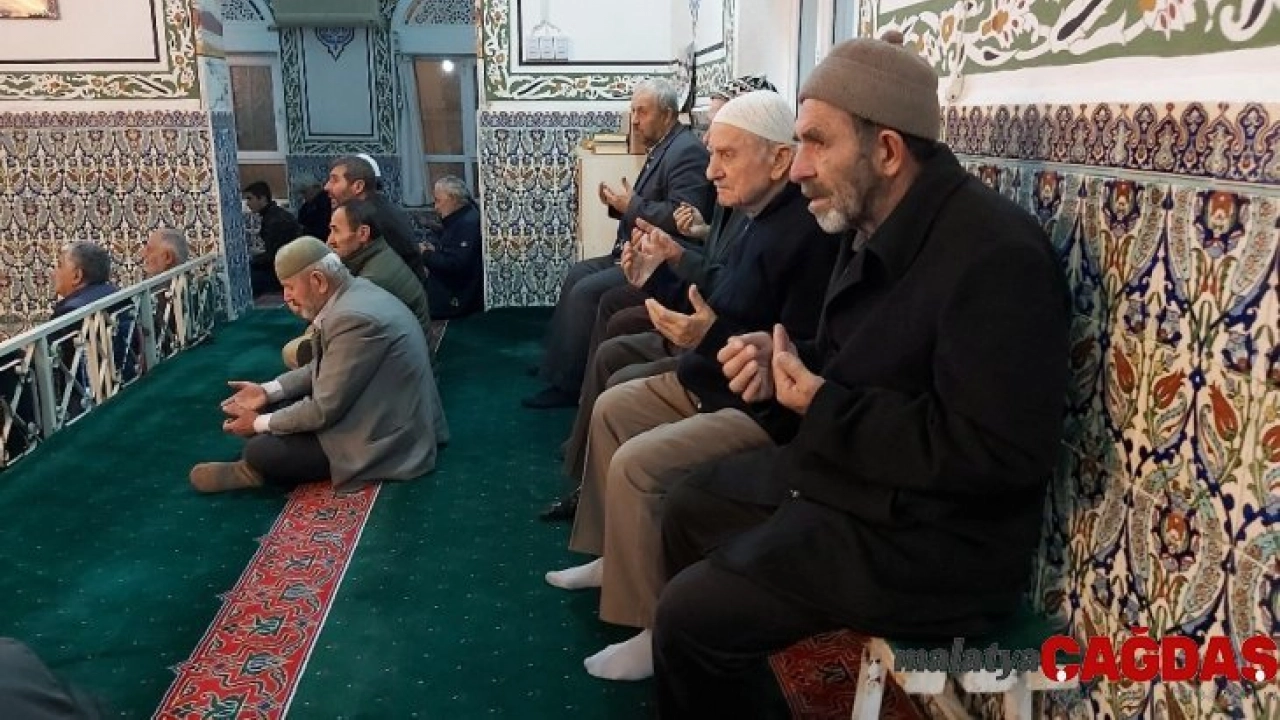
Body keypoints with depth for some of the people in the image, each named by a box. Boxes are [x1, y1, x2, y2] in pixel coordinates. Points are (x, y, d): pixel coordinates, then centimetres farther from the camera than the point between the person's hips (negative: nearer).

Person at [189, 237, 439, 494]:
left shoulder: (355, 318, -29)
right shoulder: (353, 292, 3)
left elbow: (324, 410, -23)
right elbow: (322, 368, 15)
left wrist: (259, 423, -8)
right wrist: (267, 390, 5)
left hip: (382, 440, -10)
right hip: (369, 412, 10)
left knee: (260, 451, -10)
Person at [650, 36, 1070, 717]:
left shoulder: (996, 253, -25)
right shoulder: (879, 227, 4)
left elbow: (999, 454, -29)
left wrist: (823, 406, -25)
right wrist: (782, 362, -7)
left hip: (931, 540, -9)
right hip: (846, 477, 10)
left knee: (689, 616, -14)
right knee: (690, 507, 20)